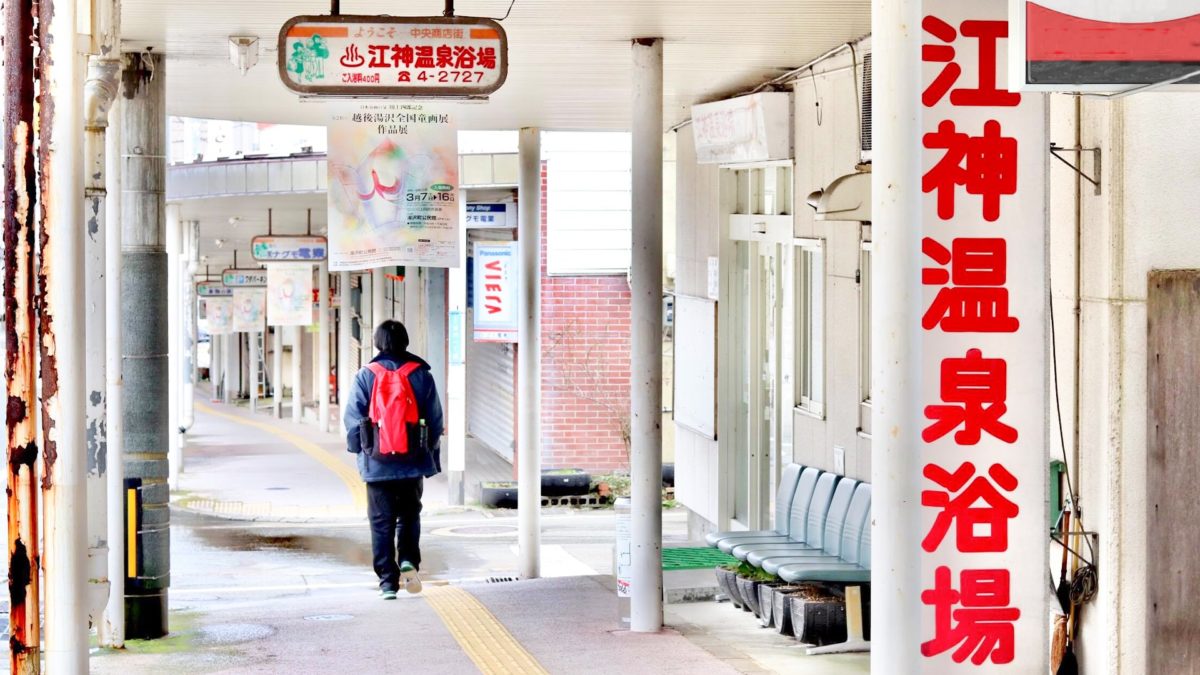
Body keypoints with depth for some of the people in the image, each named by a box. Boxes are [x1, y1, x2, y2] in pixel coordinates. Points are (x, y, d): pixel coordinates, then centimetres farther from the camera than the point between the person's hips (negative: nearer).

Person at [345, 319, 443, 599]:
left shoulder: (366, 376, -4)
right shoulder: (421, 374, 0)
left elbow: (353, 418, -4)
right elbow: (435, 419, 3)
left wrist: (359, 451, 10)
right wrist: (431, 455, 14)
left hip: (377, 463, -1)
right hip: (413, 461, 1)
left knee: (382, 522, 5)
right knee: (409, 515, 17)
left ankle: (388, 581, 3)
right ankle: (408, 560, -5)